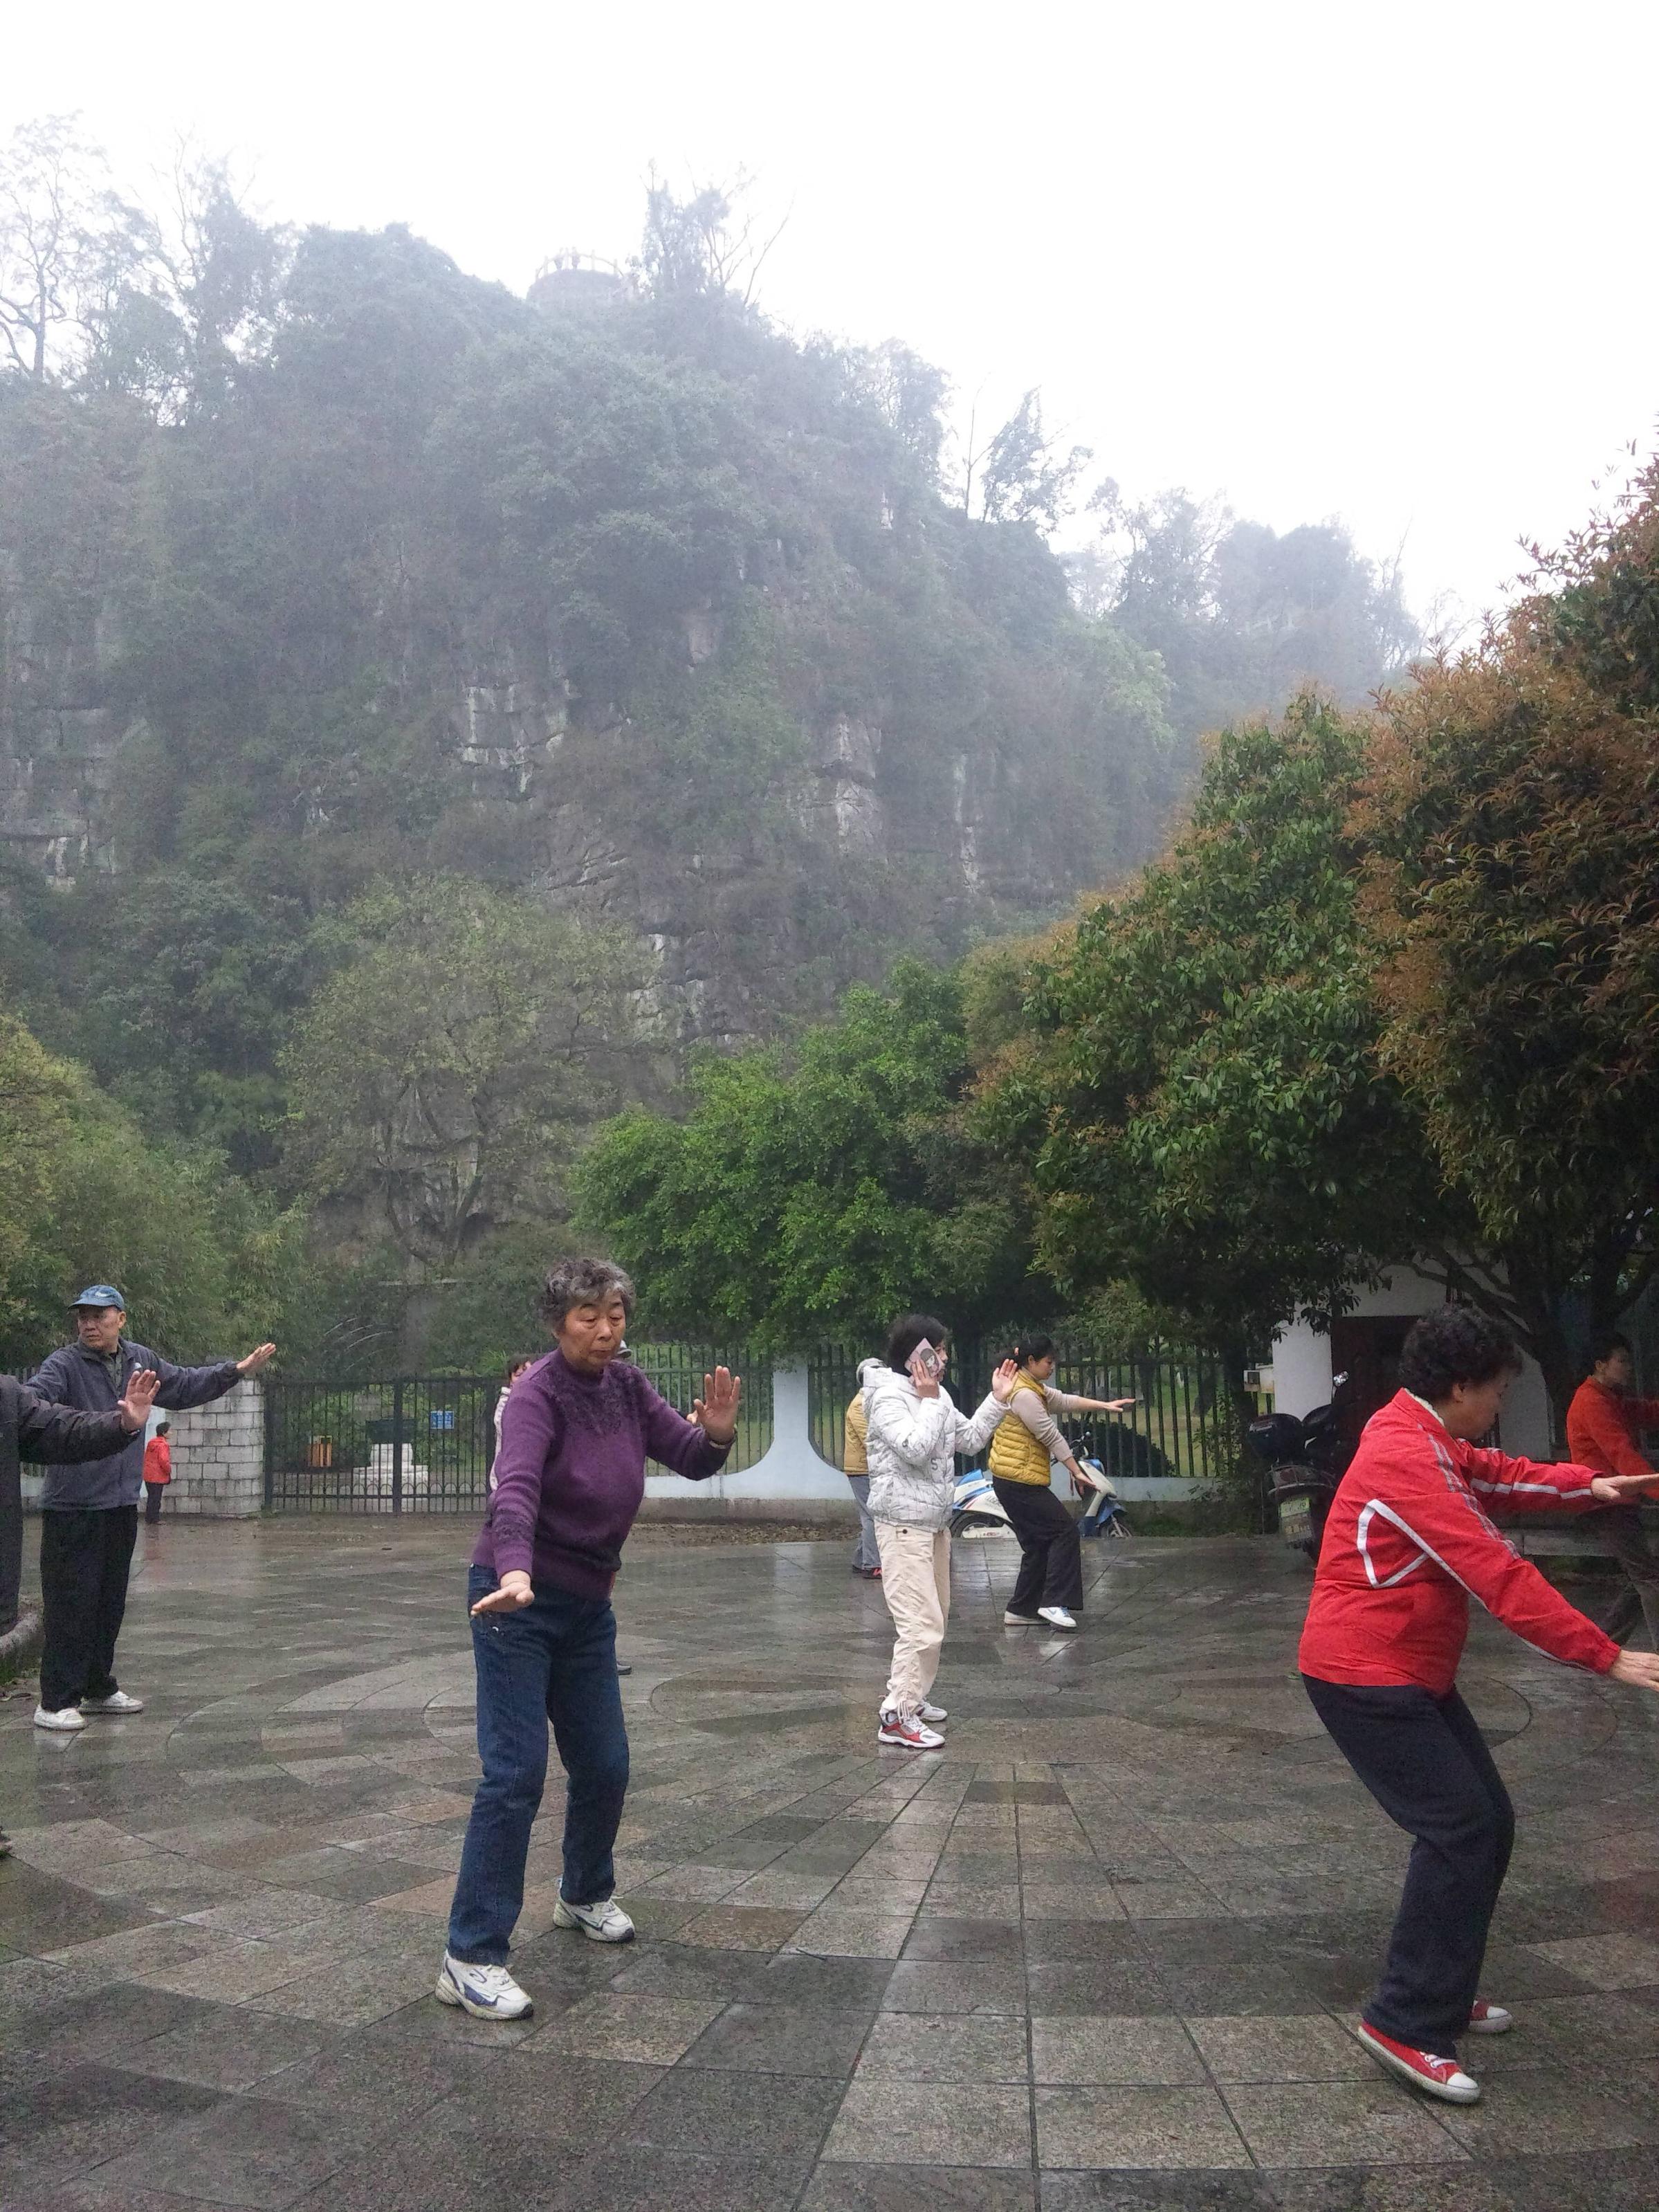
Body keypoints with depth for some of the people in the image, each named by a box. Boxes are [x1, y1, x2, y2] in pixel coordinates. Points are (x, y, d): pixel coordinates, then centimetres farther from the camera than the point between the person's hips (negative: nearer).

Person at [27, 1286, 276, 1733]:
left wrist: (236, 1370, 21)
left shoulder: (140, 1361, 9)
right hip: (72, 1508, -6)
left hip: (121, 1506, 7)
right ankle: (56, 1701, 3)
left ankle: (98, 1688, 28)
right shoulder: (64, 1365, -11)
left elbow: (185, 1386, 23)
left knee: (110, 1603, 15)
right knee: (72, 1604, -5)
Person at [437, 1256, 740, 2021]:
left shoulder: (627, 1386, 0)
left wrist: (716, 1432, -24)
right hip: (517, 1599, -6)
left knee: (605, 1766, 14)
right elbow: (515, 1489, -35)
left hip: (587, 1604, 7)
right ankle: (471, 1957, -1)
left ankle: (586, 1896, 39)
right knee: (516, 1775, -10)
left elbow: (689, 1461, -1)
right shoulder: (538, 1393, -19)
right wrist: (513, 1570, -53)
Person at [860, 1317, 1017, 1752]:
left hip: (935, 1520, 10)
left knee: (935, 1616, 18)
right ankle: (896, 1717, -8)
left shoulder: (936, 1394, 10)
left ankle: (910, 1697, 31)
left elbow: (969, 1439, 18)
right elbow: (915, 1448, -28)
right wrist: (931, 1401, -19)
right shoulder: (888, 1397, -15)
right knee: (922, 1624, -14)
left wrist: (997, 1399, 9)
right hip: (904, 1523, -9)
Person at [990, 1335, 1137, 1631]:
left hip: (1014, 1481, 11)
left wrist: (1105, 1405, 11)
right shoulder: (1024, 1394, -18)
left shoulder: (1034, 1389, 15)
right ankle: (1054, 1603, -9)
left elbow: (1066, 1401, 19)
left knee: (1038, 1545, 13)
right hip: (1020, 1480, -11)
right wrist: (1076, 1472, -10)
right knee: (1065, 1531, -7)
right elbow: (1051, 1436, -15)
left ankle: (1021, 1610, 16)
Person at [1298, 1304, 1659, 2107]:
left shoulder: (1428, 1441, 9)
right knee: (1461, 1829, -12)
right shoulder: (1406, 1459, -24)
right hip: (1366, 1678, -10)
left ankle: (1440, 1988, 26)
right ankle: (1406, 2025, -4)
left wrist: (1585, 1485, 9)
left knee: (1486, 1823, 12)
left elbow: (1496, 1476, 24)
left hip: (1412, 1674, 10)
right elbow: (1498, 1573, -27)